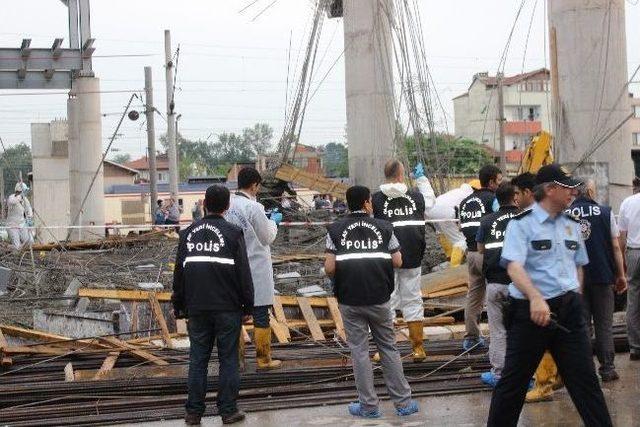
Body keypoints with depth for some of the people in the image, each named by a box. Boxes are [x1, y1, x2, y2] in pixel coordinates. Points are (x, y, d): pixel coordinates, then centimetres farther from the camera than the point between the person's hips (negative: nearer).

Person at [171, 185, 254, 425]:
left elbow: (179, 272, 11)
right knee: (228, 358, 5)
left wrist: (178, 306, 18)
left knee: (197, 359, 9)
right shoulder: (232, 233, -5)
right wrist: (247, 306, 1)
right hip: (227, 307, -3)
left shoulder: (189, 233, 7)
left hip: (197, 308, 3)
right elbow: (243, 273, -6)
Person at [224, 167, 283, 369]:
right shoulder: (254, 208, -18)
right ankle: (263, 359, 10)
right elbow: (268, 237, -11)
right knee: (261, 315, 4)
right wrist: (273, 221, 8)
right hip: (255, 268, -6)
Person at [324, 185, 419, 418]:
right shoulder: (383, 227, 0)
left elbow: (329, 268, -8)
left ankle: (369, 406, 10)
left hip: (350, 300, -1)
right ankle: (403, 402, 14)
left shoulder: (336, 230, -3)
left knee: (359, 351, 7)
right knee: (389, 348, 11)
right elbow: (397, 262, 1)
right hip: (379, 299, 1)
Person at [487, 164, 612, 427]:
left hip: (568, 311, 5)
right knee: (514, 380, 3)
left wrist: (575, 300, 15)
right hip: (531, 310, -5)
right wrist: (536, 298, -37)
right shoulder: (522, 224, -8)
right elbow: (514, 266, -21)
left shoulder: (571, 225, 12)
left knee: (585, 376, 7)